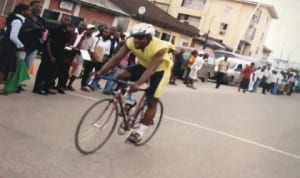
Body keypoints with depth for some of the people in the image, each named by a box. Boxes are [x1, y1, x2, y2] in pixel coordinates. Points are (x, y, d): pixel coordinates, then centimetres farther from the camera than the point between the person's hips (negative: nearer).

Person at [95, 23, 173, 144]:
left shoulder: (160, 48, -37)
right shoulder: (131, 42, -25)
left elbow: (152, 68, -47)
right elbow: (117, 57, -29)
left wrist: (138, 84, -61)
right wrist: (100, 72, -42)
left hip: (160, 70, -4)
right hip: (143, 65, 4)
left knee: (152, 102, -8)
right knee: (120, 76, -20)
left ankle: (139, 132, 4)